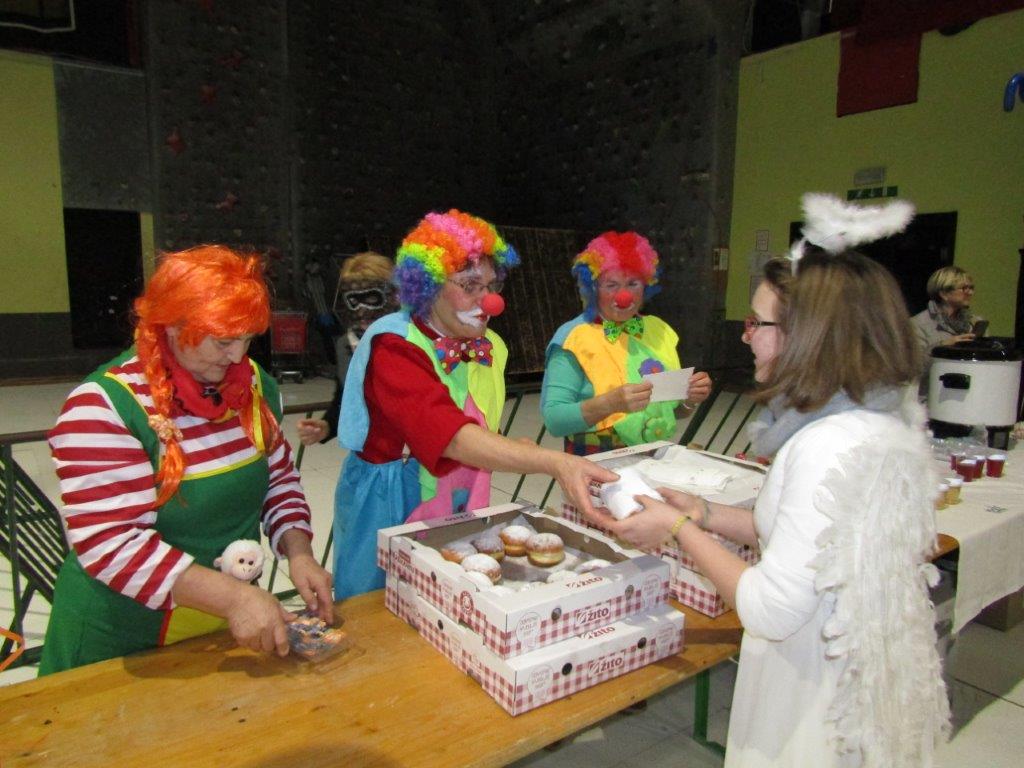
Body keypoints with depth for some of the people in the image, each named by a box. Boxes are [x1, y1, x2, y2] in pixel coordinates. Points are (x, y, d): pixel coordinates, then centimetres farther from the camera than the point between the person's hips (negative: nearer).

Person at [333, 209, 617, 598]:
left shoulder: (487, 347, 0)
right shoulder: (394, 346, -23)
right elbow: (451, 437, -38)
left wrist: (516, 452, -4)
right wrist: (554, 462, -48)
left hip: (461, 510, 6)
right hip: (390, 511, -6)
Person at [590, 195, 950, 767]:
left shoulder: (828, 449, -30)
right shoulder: (893, 422, -1)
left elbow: (771, 611, -26)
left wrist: (680, 528, -15)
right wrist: (706, 514, 2)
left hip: (825, 704, -8)